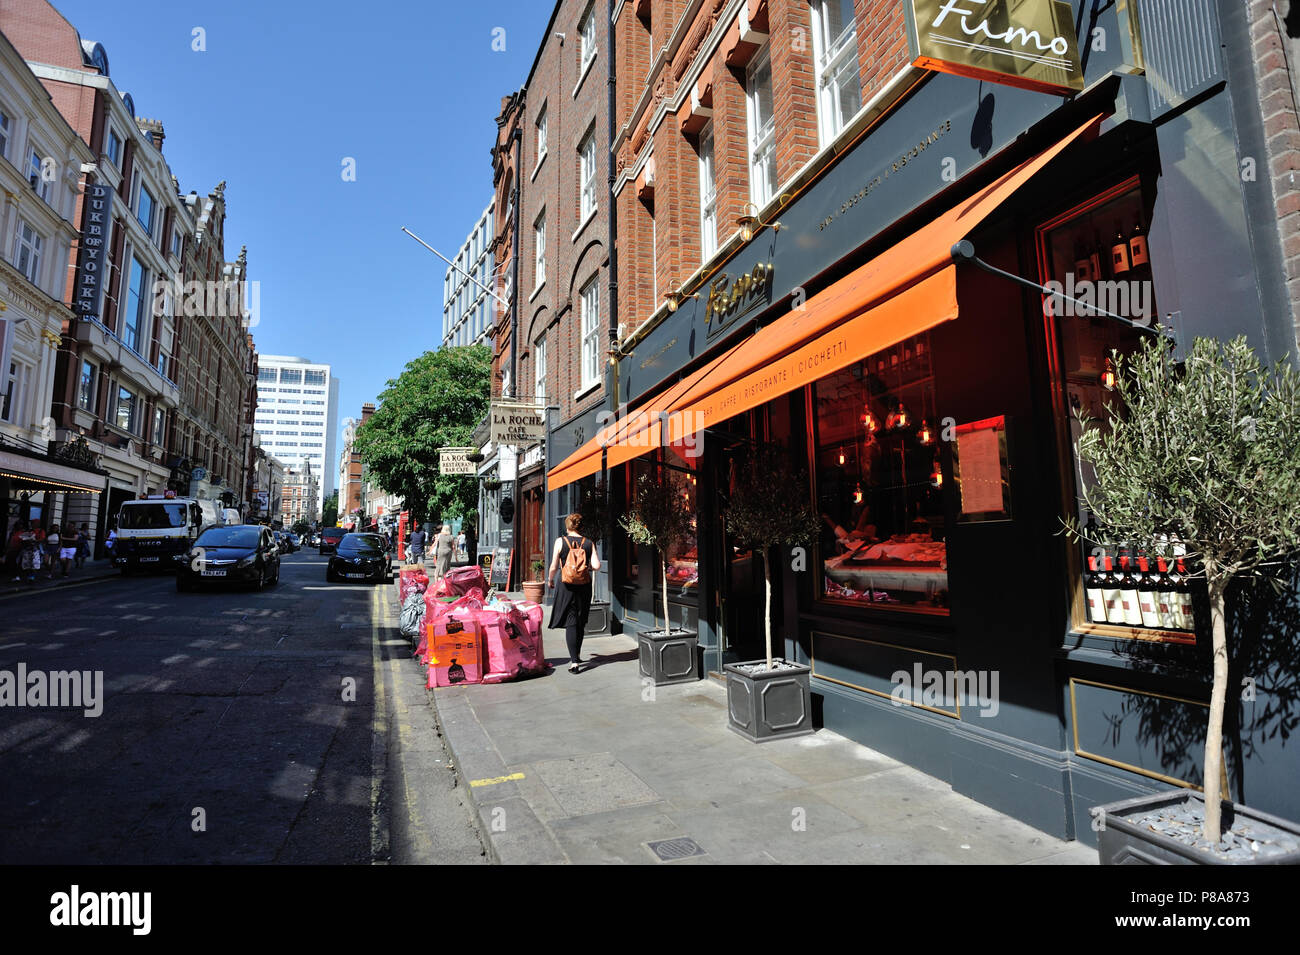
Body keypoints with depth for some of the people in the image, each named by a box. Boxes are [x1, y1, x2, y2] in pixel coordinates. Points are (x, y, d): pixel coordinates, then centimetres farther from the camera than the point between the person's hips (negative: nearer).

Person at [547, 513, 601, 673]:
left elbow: (554, 567, -5)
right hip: (584, 586, 3)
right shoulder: (589, 543, 0)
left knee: (570, 623, -1)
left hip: (566, 585, -3)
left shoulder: (560, 541, -5)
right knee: (580, 622, 17)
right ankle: (577, 655, 33)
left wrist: (550, 580, 13)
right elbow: (596, 566, -8)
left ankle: (574, 662, -9)